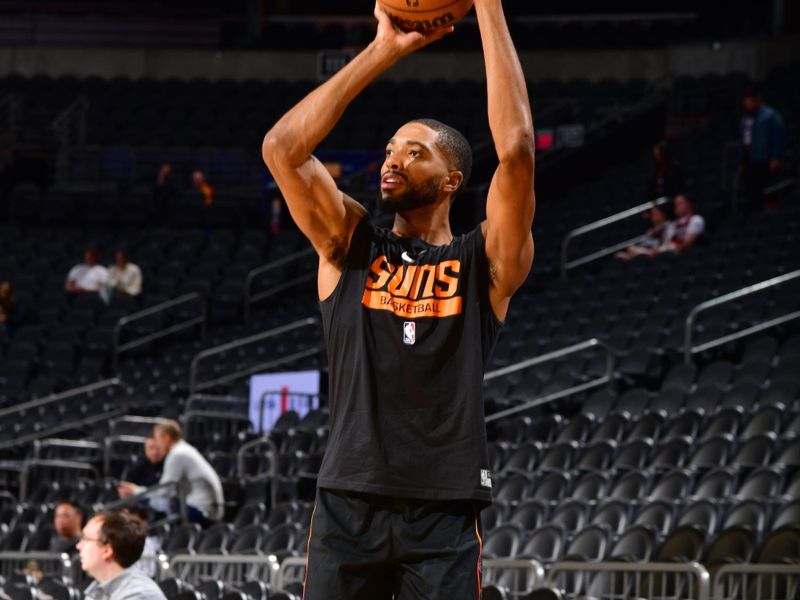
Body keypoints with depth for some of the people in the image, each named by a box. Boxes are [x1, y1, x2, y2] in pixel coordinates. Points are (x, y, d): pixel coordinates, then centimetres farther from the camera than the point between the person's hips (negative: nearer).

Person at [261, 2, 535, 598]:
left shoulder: (485, 262, 6)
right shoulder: (350, 248, 12)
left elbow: (516, 149, -9)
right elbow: (282, 147, 0)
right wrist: (383, 51, 0)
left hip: (443, 512, -2)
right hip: (348, 505, 2)